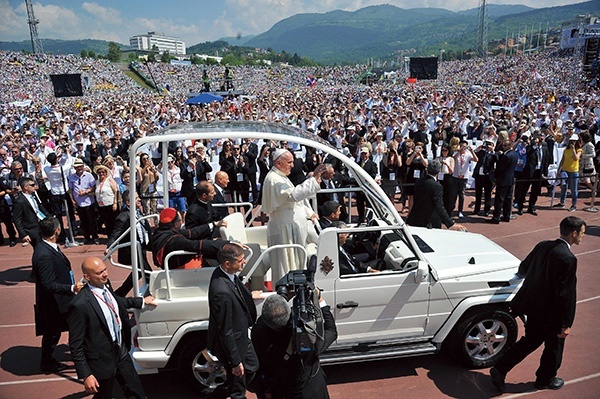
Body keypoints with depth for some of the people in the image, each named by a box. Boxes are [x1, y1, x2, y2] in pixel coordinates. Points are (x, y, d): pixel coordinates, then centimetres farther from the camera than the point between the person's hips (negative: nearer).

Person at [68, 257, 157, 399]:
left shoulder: (105, 285, -6)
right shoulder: (80, 305, -28)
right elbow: (75, 345, -20)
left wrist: (141, 302, 21)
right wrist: (85, 375, -18)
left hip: (122, 352, 7)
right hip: (102, 361, -7)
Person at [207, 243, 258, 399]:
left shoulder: (223, 272, -12)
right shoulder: (222, 292, -39)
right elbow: (225, 332, -29)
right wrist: (235, 362, -19)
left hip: (241, 335, 9)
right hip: (231, 343, -9)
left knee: (252, 366, 30)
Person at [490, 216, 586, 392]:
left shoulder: (542, 246, -4)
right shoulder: (568, 259, -26)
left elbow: (524, 267, 12)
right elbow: (565, 294, -23)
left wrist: (521, 274, 37)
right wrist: (566, 324, -14)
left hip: (534, 307, 7)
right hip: (552, 315, -7)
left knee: (530, 340, 22)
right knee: (554, 347, 19)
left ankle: (499, 370, 20)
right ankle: (545, 379, 41)